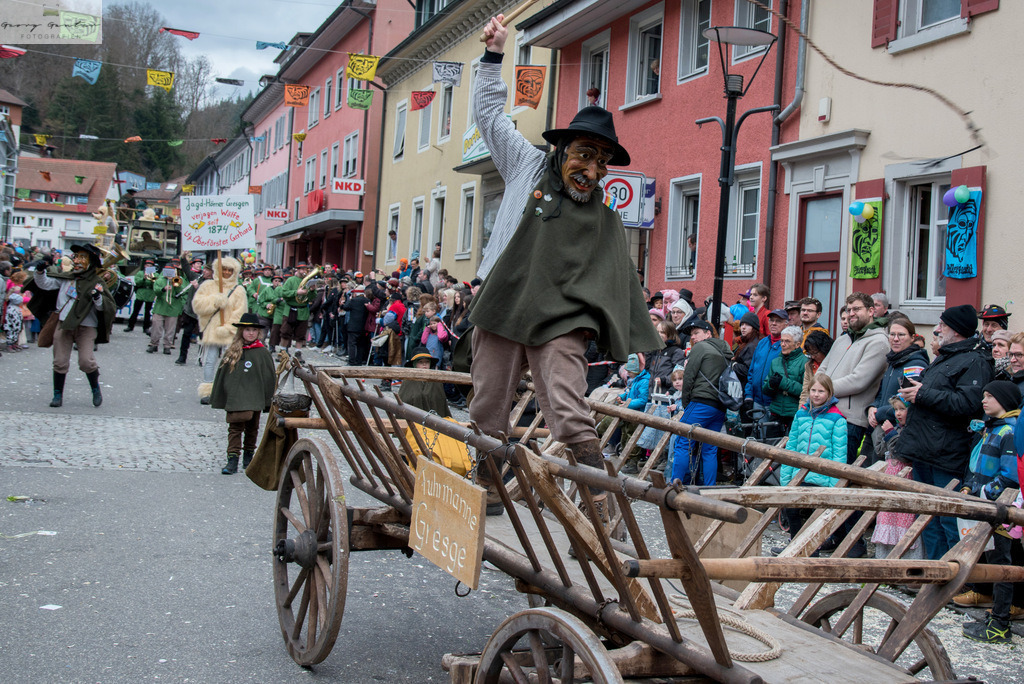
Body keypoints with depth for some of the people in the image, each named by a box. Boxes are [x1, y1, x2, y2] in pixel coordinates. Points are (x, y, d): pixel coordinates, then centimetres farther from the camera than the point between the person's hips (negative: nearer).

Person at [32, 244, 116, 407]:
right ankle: (58, 395, 16)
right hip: (64, 325, 3)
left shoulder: (96, 283, -2)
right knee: (60, 362, 3)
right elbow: (45, 284, 11)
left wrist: (98, 298, -28)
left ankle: (96, 389, 11)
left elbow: (109, 307, -9)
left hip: (86, 327, -3)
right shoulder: (66, 277, 8)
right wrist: (40, 272, -7)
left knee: (86, 361, -14)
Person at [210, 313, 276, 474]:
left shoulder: (262, 353, -1)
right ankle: (232, 460, -7)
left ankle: (248, 456, 29)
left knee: (252, 428, 12)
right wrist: (218, 398, 10)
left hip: (254, 399, 0)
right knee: (234, 428, -4)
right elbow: (222, 375, 10)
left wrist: (269, 401, 1)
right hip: (234, 398, 0)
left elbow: (269, 378, 3)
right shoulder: (232, 352, 4)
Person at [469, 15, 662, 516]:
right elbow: (489, 113, 19)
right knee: (487, 413, 7)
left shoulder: (605, 222, 11)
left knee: (571, 417, -16)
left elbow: (619, 283, 16)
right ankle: (486, 488, 26)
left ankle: (599, 509, -15)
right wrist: (494, 56, 17)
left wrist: (638, 344, 14)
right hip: (501, 312, 2)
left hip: (560, 324, -1)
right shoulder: (529, 166, 11)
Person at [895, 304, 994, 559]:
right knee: (928, 519, 14)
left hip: (946, 459, -10)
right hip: (923, 452, 10)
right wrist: (915, 388, 15)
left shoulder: (976, 361, -11)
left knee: (950, 521, -6)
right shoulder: (945, 357, 21)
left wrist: (924, 394, -17)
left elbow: (966, 404, -25)